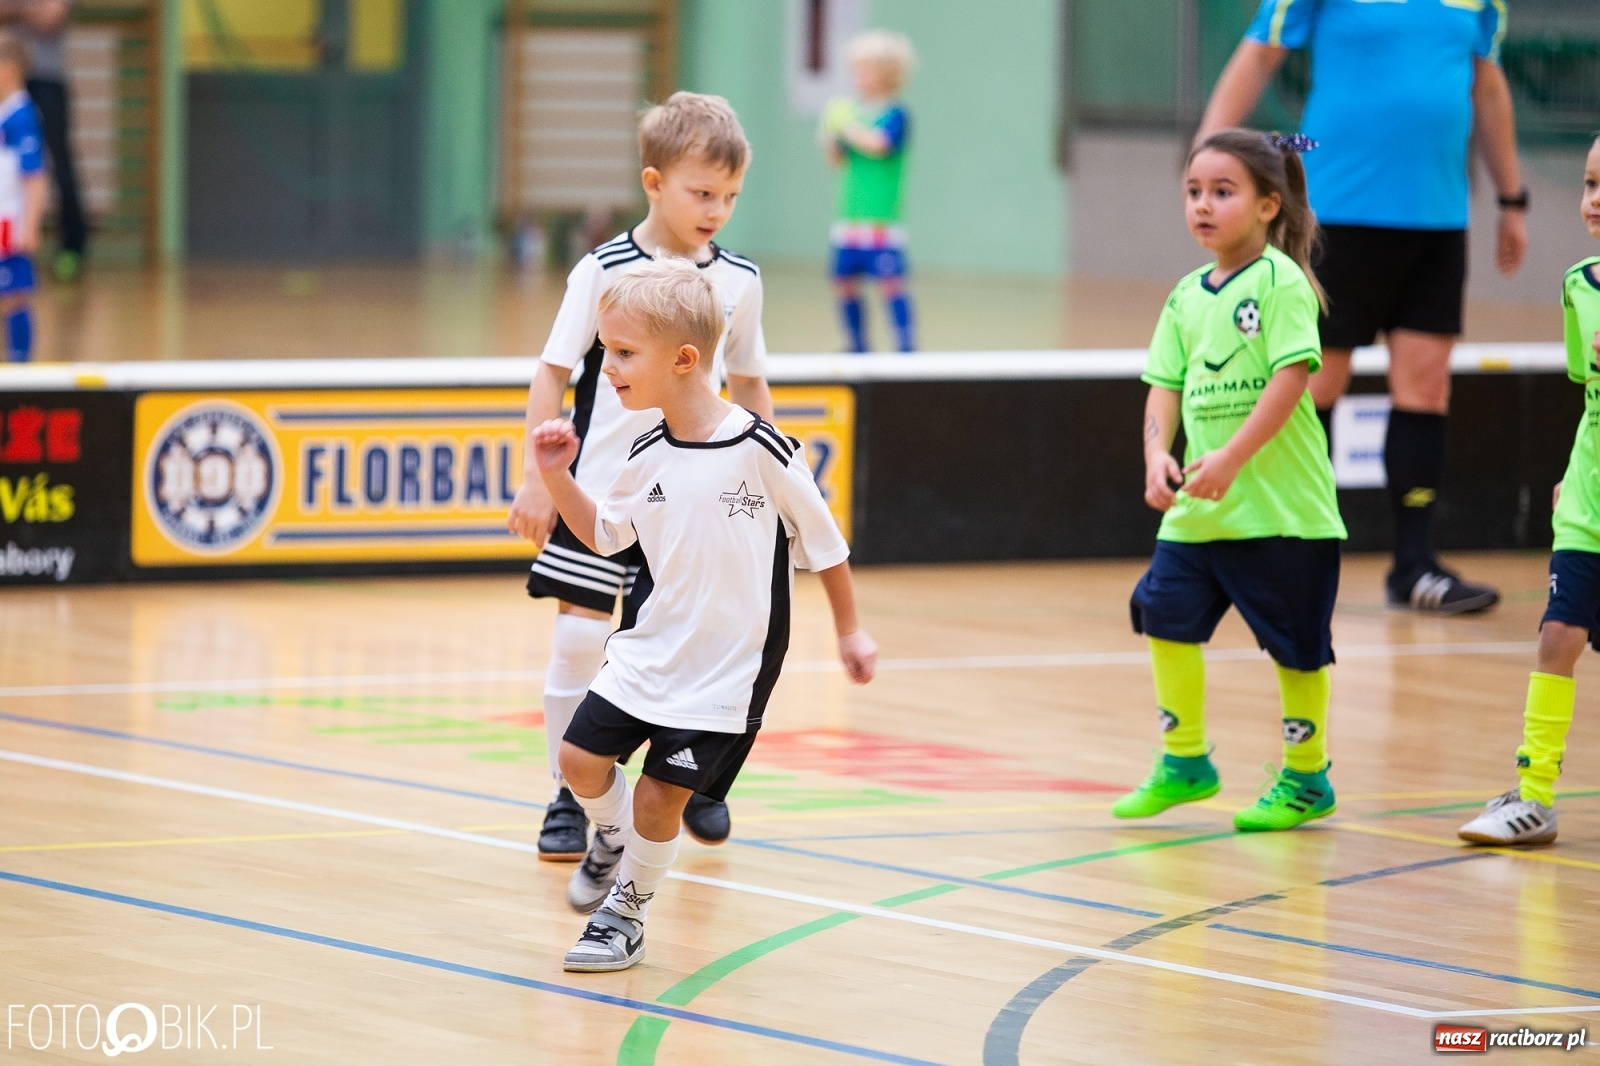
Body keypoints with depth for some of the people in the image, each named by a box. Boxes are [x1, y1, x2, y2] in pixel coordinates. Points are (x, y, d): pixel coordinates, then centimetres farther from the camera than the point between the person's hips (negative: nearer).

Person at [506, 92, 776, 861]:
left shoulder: (739, 281, 2)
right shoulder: (605, 272, -8)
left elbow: (748, 383, 15)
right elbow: (554, 372, -5)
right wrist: (537, 477, -10)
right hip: (602, 487, -3)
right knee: (580, 633, -6)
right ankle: (569, 794, 5)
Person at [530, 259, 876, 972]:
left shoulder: (761, 451, -18)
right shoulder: (646, 460, -2)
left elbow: (823, 541, -4)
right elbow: (604, 536, 16)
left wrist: (849, 630, 4)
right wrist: (557, 478, 1)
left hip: (726, 665, -5)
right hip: (647, 648, 5)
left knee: (660, 798, -3)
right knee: (582, 759, 1)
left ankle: (626, 911, 20)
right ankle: (613, 839, 33)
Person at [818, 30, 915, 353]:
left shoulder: (895, 114, -8)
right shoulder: (855, 110, 12)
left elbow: (877, 143, -26)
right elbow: (837, 159, 16)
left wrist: (845, 125, -15)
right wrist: (829, 134, -1)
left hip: (881, 219, -8)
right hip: (850, 218, 8)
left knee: (890, 284, -10)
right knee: (844, 284, 11)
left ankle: (907, 350, -9)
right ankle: (857, 349, 23)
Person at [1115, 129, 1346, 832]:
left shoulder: (1279, 279, -10)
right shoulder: (1186, 296, 10)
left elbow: (1291, 377, -18)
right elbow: (1167, 385, 10)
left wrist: (1233, 457, -24)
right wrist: (1157, 455, -8)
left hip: (1281, 505, -7)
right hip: (1198, 508, 7)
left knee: (1295, 642, 3)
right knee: (1167, 615, 5)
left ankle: (1306, 778, 17)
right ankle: (1185, 762, 21)